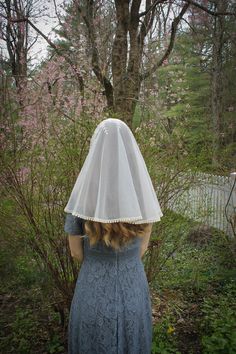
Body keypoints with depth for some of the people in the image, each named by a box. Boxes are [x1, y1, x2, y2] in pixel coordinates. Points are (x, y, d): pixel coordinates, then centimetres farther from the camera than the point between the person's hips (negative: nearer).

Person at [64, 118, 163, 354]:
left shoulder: (81, 195, -21)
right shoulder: (141, 193, -13)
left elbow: (76, 252, -7)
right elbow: (142, 247, -1)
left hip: (94, 291, -2)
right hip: (134, 288, 2)